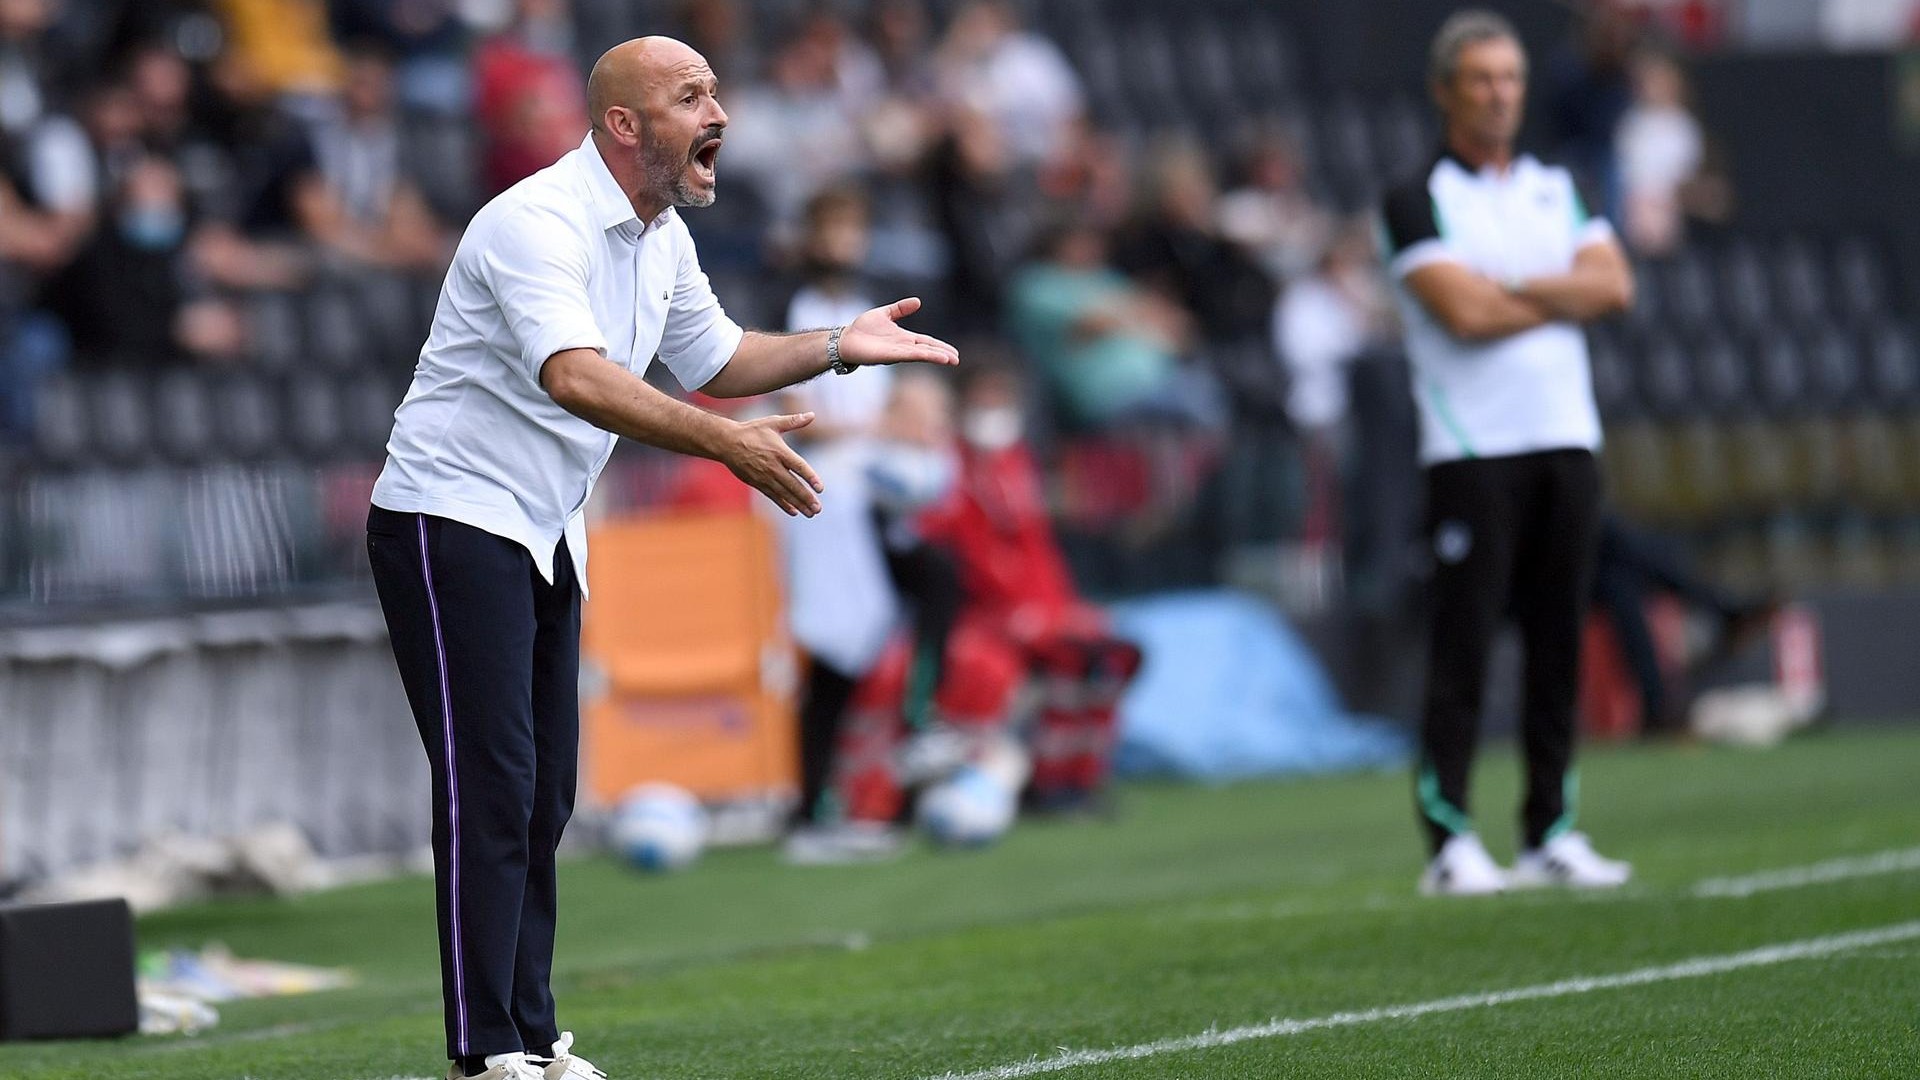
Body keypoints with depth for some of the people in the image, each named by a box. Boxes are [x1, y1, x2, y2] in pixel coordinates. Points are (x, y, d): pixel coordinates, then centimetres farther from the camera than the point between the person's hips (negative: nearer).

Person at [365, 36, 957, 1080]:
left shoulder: (662, 239, 8)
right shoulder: (540, 223, -23)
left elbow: (713, 359, 25)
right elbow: (575, 378, -38)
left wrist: (839, 345, 12)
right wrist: (727, 443, -45)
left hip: (544, 540, 9)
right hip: (451, 523, -9)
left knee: (544, 796, 9)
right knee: (490, 788, -13)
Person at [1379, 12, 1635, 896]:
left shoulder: (1557, 190, 16)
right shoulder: (1419, 201, -1)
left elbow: (1614, 285, 1)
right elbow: (1463, 312, -14)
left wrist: (1510, 289, -10)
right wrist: (1564, 297, -1)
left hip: (1565, 439, 5)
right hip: (1471, 450, -5)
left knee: (1558, 645, 5)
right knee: (1462, 647, -8)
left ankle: (1550, 832, 9)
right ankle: (1450, 842, -7)